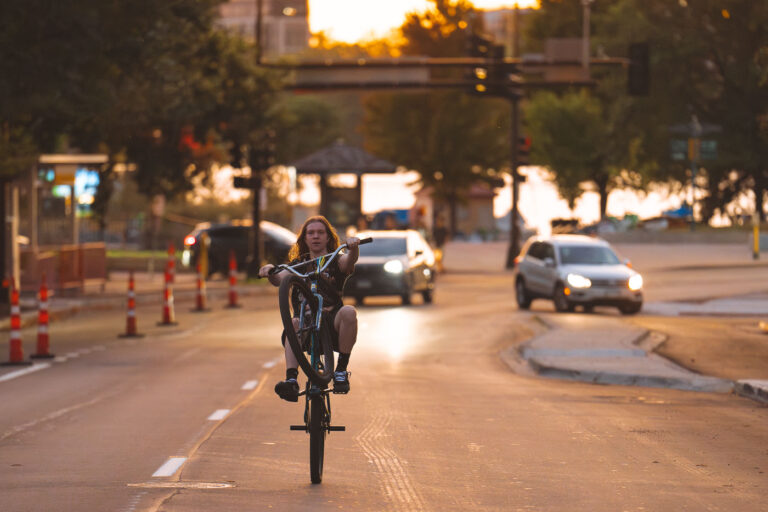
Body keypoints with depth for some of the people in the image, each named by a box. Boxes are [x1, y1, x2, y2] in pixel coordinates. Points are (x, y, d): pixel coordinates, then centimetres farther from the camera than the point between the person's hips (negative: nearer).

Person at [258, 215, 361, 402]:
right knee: (293, 324, -34)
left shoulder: (336, 261, 12)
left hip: (332, 321, -1)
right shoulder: (298, 264, 17)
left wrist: (353, 246, -36)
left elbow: (350, 260, -13)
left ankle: (341, 370, -21)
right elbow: (279, 279, -2)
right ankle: (291, 380, -45)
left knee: (348, 312, -34)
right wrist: (270, 271, -25)